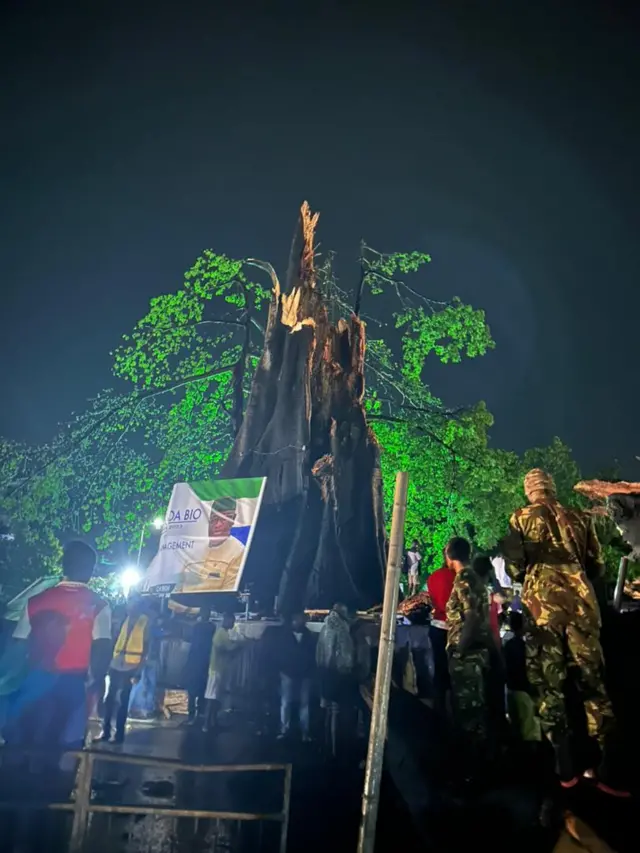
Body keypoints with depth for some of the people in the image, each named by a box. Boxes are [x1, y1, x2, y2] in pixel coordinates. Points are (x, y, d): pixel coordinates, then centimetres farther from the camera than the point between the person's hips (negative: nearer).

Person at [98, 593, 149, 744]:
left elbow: (146, 648, -2)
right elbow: (116, 639, 12)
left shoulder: (145, 621, -2)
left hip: (130, 667, -4)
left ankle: (119, 733, 11)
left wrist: (138, 671, -7)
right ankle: (105, 731, 17)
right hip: (116, 665, 4)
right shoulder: (124, 619, 10)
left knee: (123, 701, 1)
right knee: (109, 698, 6)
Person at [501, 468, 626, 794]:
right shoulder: (579, 517, 14)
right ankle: (611, 773, 3)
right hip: (581, 602, 3)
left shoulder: (521, 517, 6)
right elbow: (597, 567, 16)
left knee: (549, 685, 5)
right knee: (593, 684, 6)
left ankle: (566, 770, 6)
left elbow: (514, 565, 1)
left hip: (542, 604, -3)